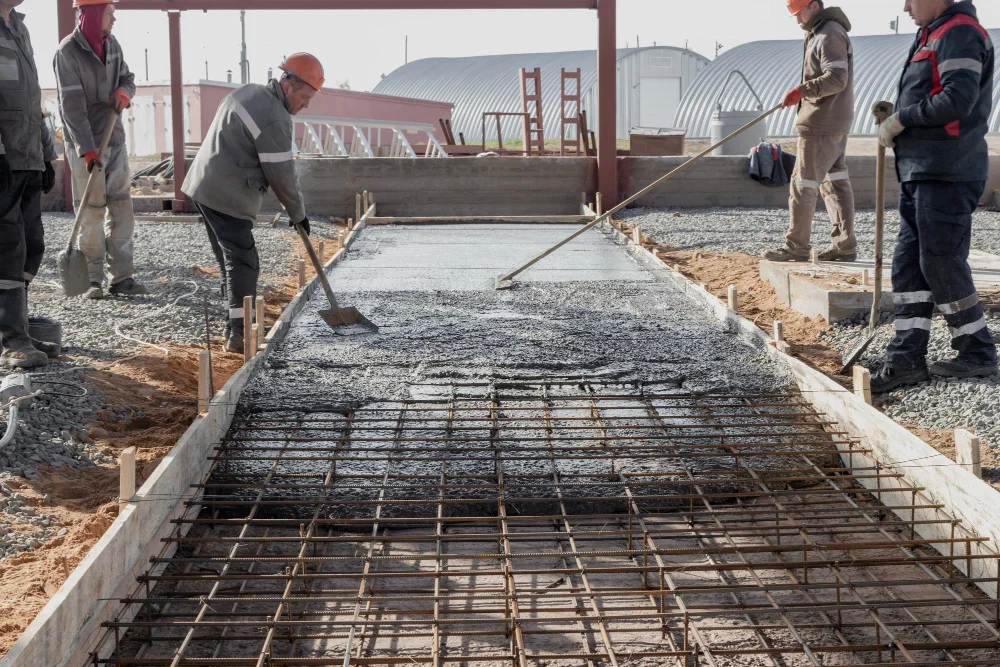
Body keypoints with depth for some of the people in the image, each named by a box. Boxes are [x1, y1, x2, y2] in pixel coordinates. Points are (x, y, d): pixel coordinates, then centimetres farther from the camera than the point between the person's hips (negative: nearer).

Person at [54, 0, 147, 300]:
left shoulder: (112, 44, 7)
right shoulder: (68, 52, -13)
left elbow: (127, 77, 20)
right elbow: (72, 105, -19)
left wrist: (125, 90, -6)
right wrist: (87, 149, -25)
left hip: (115, 138, 7)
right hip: (85, 144, -7)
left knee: (122, 208, 4)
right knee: (92, 212, -4)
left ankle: (122, 277, 8)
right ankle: (92, 280, 4)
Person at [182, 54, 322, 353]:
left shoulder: (248, 92, 13)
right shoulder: (275, 117, -18)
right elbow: (281, 174, -14)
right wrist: (298, 213, -1)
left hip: (205, 187, 10)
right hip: (227, 197, -10)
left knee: (231, 258, 16)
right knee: (243, 262, -7)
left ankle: (235, 324, 23)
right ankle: (238, 333, -10)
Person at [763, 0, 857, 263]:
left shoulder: (829, 36, -14)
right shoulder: (819, 34, 17)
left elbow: (836, 79, -24)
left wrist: (802, 90, -29)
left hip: (822, 123, -11)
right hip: (836, 123, 11)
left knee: (803, 184, -6)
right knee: (836, 182, 9)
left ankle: (796, 246, -1)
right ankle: (845, 245, 10)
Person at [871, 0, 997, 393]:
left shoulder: (960, 33, -12)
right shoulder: (932, 36, 20)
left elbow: (957, 99, -23)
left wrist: (901, 119, -13)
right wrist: (896, 119, 8)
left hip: (947, 175, -10)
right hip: (920, 172, 10)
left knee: (941, 265, -4)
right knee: (908, 266, 7)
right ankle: (908, 359, 10)